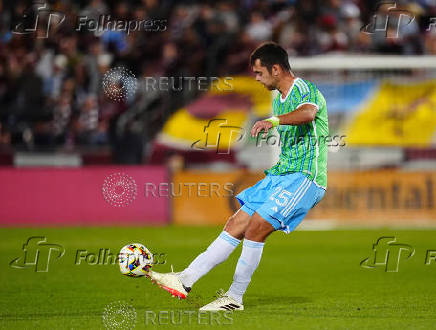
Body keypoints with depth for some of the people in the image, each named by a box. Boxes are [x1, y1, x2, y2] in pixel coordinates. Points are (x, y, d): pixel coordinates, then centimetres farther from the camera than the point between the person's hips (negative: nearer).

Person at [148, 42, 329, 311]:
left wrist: (274, 121, -54)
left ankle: (235, 298, -5)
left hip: (305, 178, -9)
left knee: (254, 230, -17)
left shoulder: (307, 91, -13)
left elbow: (308, 113, -38)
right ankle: (185, 281, 2)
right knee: (235, 226, 2)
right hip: (282, 174, 9)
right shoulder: (278, 99, 17)